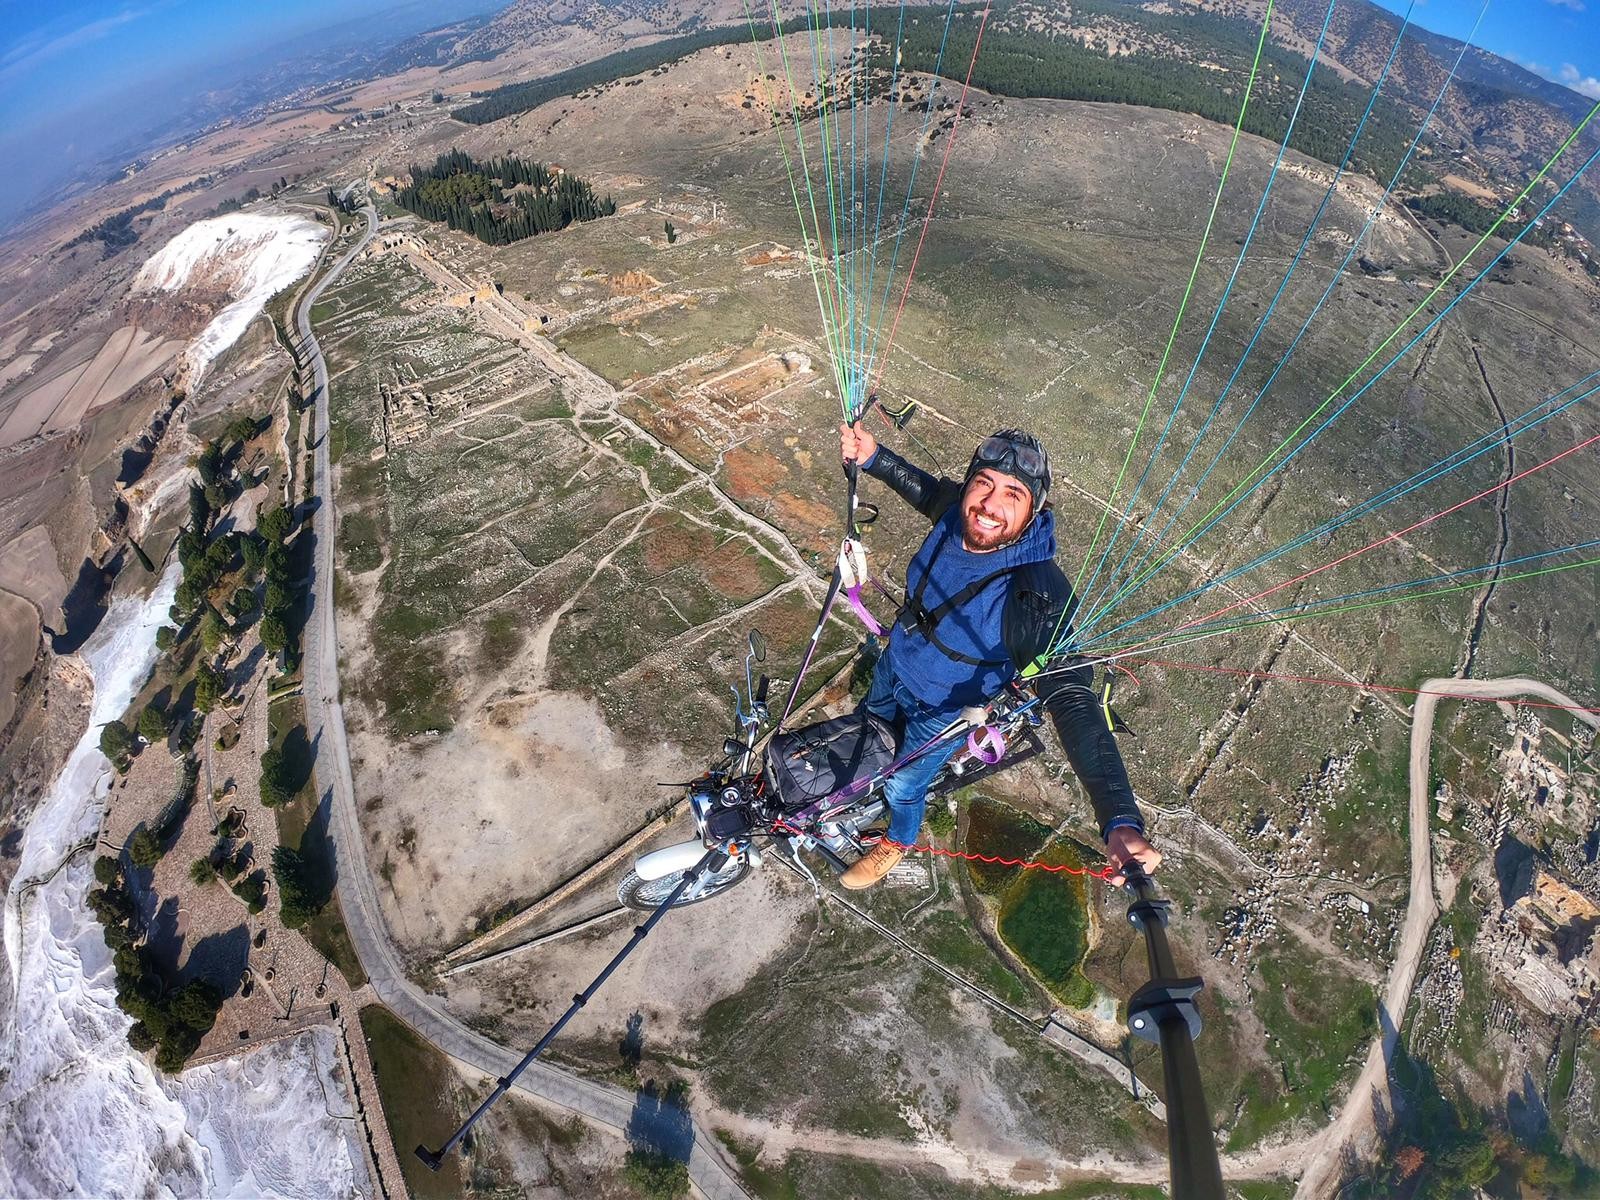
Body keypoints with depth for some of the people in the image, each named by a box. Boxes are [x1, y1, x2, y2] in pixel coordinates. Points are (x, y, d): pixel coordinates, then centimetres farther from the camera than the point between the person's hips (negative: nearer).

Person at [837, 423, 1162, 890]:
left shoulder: (1039, 598, -40)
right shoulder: (957, 511, -24)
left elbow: (1074, 705, -42)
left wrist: (1121, 821, -50)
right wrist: (873, 457, -5)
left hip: (941, 707, -4)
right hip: (894, 662, 5)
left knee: (902, 785, 20)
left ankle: (897, 841, 56)